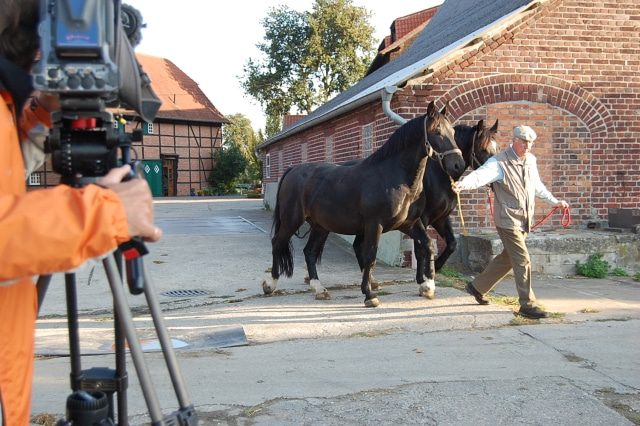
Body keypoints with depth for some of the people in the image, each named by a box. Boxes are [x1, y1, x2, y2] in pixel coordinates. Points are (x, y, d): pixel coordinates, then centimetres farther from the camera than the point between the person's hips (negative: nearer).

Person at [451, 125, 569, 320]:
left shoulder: (531, 161, 10)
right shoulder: (499, 162, -14)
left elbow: (538, 186, 26)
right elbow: (480, 175, -31)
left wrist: (555, 201, 34)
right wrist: (462, 184, -50)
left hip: (524, 221, 8)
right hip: (508, 220, -8)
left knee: (507, 258, 17)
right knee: (523, 261, -9)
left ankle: (477, 287, 34)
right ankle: (528, 305, 0)